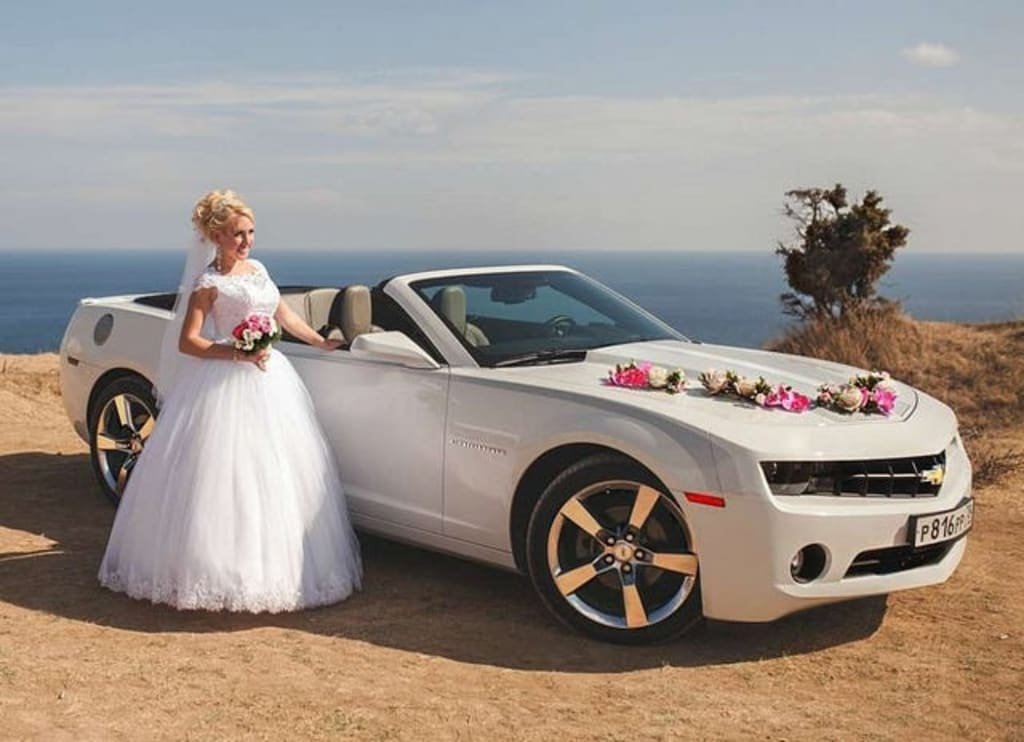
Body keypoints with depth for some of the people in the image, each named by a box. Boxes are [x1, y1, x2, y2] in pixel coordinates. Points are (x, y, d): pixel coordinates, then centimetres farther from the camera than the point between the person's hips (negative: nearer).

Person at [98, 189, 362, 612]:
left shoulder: (258, 270, 14)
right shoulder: (209, 284, -7)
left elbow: (283, 314, 26)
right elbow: (186, 342, -12)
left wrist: (322, 343, 27)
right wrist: (237, 354, -20)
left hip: (269, 378, 7)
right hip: (227, 385, -7)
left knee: (276, 475, 7)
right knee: (224, 477, -8)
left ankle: (273, 565, 16)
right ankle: (221, 571, -1)